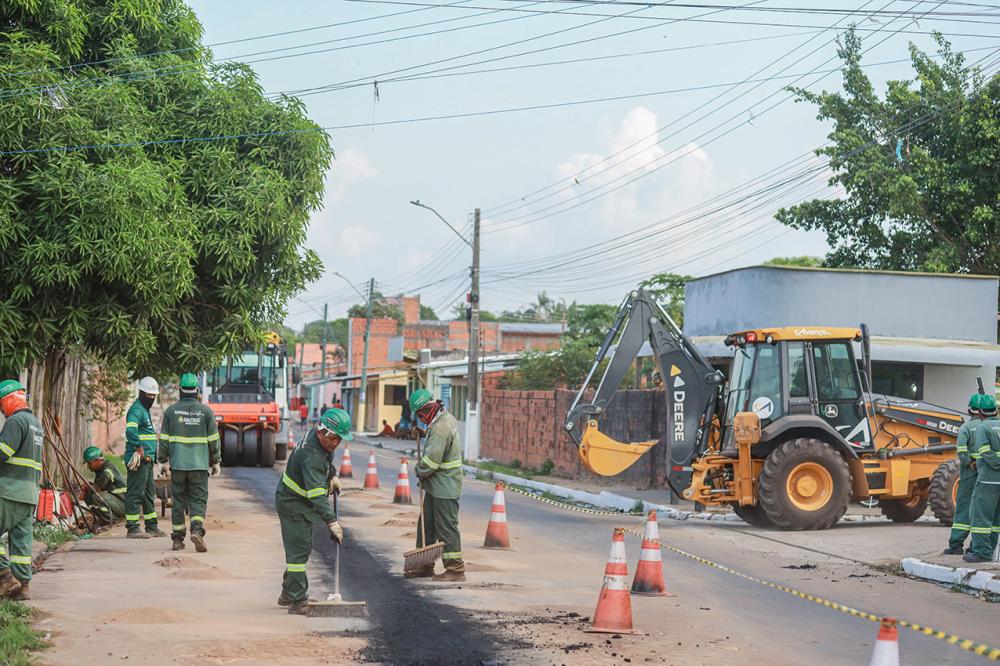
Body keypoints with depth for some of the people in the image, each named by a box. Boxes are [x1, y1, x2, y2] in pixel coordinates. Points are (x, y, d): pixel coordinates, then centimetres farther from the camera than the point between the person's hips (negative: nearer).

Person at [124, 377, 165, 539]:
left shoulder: (145, 410, 21)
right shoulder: (136, 410, -12)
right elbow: (131, 430, -29)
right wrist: (139, 448, -25)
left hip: (147, 459, 11)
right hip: (138, 459, -11)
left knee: (149, 493, 16)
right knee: (135, 493, -8)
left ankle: (152, 527, 23)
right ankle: (132, 528, -6)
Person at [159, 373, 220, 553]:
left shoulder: (171, 410, 1)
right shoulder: (206, 411, 0)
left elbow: (164, 438, 4)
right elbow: (214, 440, 3)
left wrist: (162, 460, 13)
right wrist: (216, 461, 12)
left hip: (177, 464, 1)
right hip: (200, 464, -1)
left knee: (178, 501, 7)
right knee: (198, 500, 2)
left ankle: (178, 539, 9)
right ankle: (197, 530, -21)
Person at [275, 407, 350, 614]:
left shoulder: (316, 435, -4)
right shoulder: (311, 456, -33)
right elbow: (316, 494, -41)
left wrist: (332, 475, 16)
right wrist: (332, 521, -45)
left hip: (303, 504, 10)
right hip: (292, 504, -10)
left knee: (303, 548, 17)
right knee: (299, 550, -11)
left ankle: (288, 594, 29)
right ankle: (298, 601, -9)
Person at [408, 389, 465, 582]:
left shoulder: (440, 429, -24)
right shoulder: (446, 418, 8)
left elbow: (431, 461, -24)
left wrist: (420, 471, -5)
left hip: (444, 488, -10)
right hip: (437, 486, 10)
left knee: (447, 528, -4)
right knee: (426, 524, 16)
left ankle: (455, 570, 1)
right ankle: (425, 566, 25)